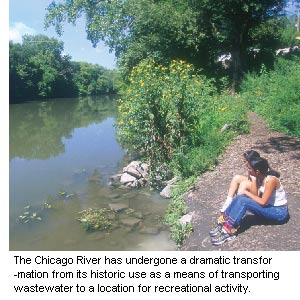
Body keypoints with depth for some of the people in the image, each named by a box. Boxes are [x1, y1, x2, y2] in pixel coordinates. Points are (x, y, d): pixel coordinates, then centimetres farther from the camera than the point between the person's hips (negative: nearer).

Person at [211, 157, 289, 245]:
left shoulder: (271, 180, -25)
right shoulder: (261, 178, 0)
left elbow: (263, 202, -24)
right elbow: (260, 197, 4)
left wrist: (247, 192, -16)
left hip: (280, 212, -8)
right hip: (270, 206, 8)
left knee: (243, 201, -26)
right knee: (240, 197, -13)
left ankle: (228, 231, -23)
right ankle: (225, 221, -13)